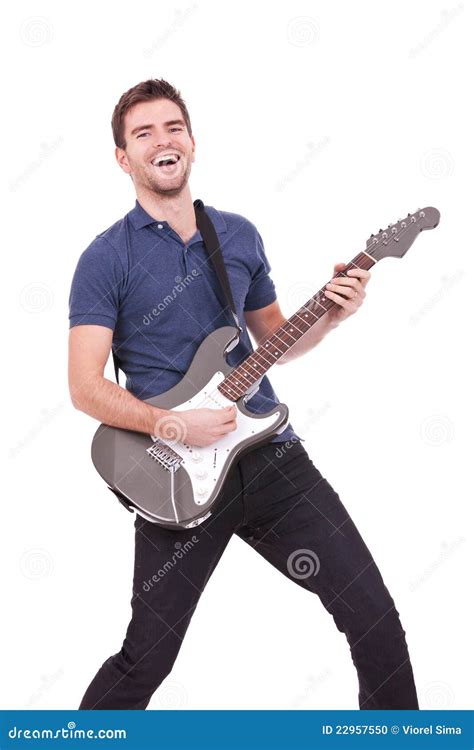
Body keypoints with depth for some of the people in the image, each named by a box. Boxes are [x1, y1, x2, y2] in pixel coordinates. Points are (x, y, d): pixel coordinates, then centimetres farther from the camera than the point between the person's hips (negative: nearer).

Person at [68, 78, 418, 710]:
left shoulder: (240, 235, 11)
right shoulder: (107, 259, -4)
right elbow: (86, 387, -9)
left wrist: (330, 316, 0)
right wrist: (172, 426, -21)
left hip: (271, 453, 4)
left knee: (374, 614, 1)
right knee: (146, 659, 3)